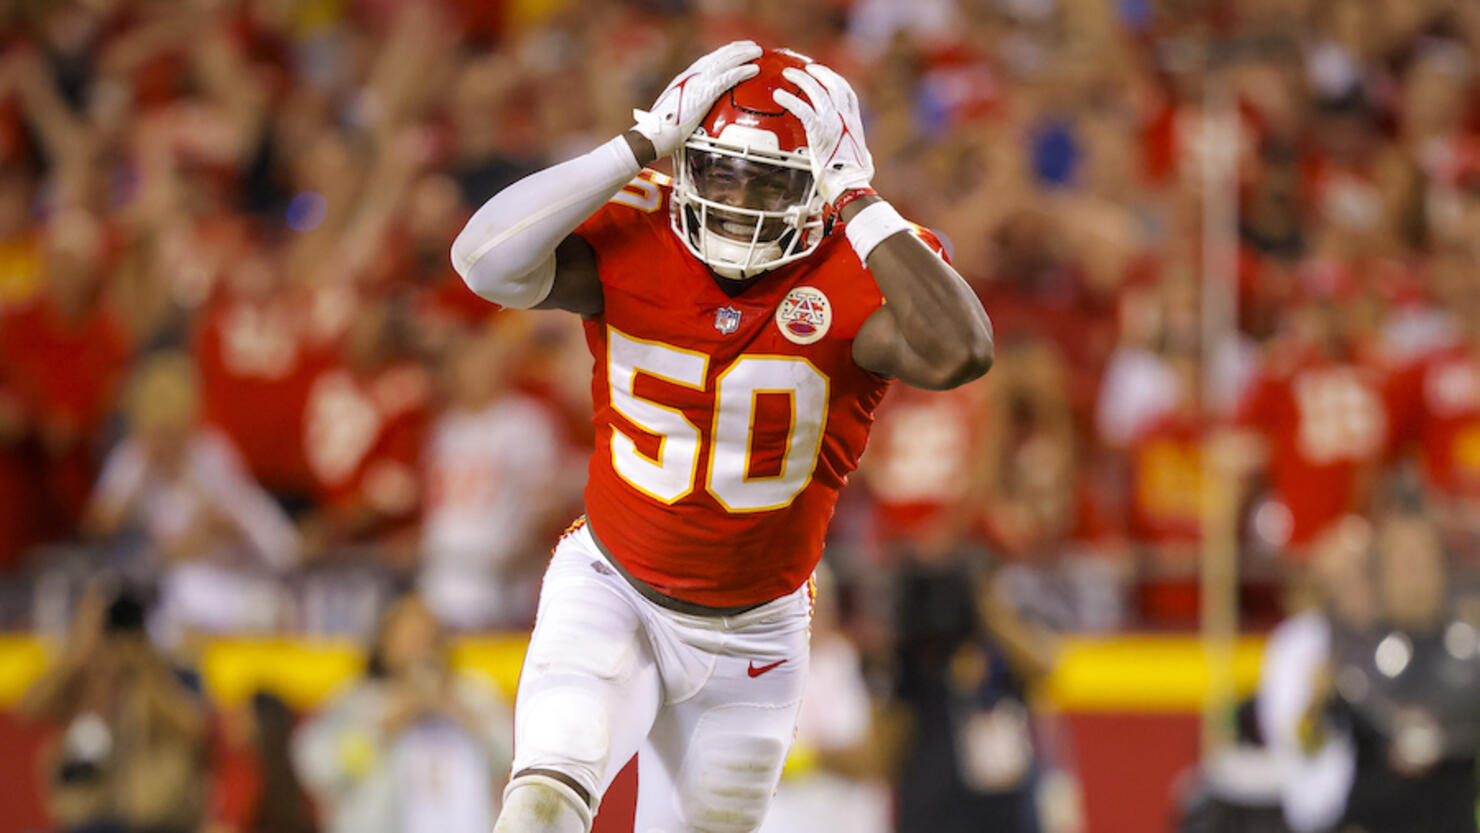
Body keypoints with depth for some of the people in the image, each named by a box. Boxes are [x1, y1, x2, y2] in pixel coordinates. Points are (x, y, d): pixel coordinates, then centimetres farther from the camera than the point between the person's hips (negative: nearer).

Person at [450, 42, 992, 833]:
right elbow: (487, 261, -31)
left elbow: (959, 353, -38)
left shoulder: (856, 277, -18)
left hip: (752, 637, 1)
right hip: (611, 593, -1)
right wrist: (641, 145, -29)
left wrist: (858, 200, -32)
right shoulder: (630, 241, -14)